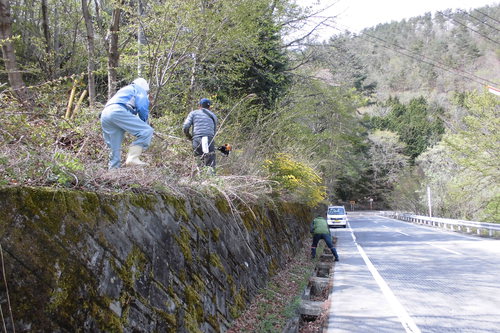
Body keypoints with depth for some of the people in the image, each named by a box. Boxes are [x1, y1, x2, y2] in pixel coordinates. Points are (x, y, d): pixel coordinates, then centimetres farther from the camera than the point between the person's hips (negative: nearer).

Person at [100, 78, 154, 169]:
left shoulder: (124, 90, 41)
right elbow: (142, 108, 2)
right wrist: (144, 122, 17)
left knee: (115, 150, 13)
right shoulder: (140, 89, 19)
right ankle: (133, 158, -21)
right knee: (147, 131, -11)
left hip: (104, 115, 8)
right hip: (118, 112, -8)